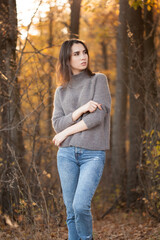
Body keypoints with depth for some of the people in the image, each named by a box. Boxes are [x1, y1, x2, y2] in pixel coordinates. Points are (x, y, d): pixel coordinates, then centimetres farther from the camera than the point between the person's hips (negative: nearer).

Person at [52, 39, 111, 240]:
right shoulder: (61, 91, 13)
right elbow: (57, 124, 2)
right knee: (71, 209, 4)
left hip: (93, 154, -3)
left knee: (81, 205, -17)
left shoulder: (99, 80, 4)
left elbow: (99, 116, -8)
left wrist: (66, 132, -4)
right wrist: (81, 110, -14)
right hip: (67, 154, 3)